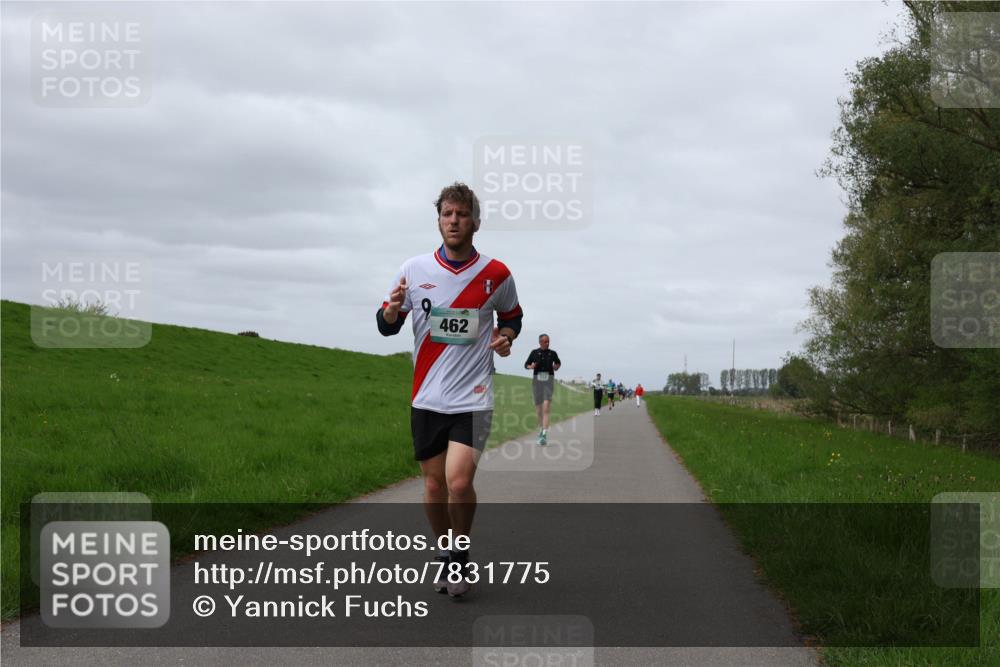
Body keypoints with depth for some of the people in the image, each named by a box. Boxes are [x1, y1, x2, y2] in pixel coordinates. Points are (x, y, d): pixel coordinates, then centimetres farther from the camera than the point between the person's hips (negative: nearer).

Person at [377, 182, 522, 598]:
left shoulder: (496, 275, -1)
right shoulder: (413, 270, 1)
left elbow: (511, 316, 18)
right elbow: (386, 327, 6)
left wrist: (506, 337, -4)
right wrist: (392, 310, -17)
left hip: (472, 396, -2)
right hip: (427, 397, 2)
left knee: (459, 482, -16)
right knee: (434, 487, 7)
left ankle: (461, 556, 7)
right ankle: (446, 557, 29)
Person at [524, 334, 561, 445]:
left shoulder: (552, 353, 4)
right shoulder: (534, 352, 4)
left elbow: (558, 363, 21)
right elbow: (526, 364, 12)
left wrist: (556, 367, -1)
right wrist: (531, 366, -10)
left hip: (549, 381, -2)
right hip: (537, 380, 2)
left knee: (546, 407, -17)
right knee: (538, 407, 10)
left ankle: (544, 434, -25)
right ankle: (541, 427, 37)